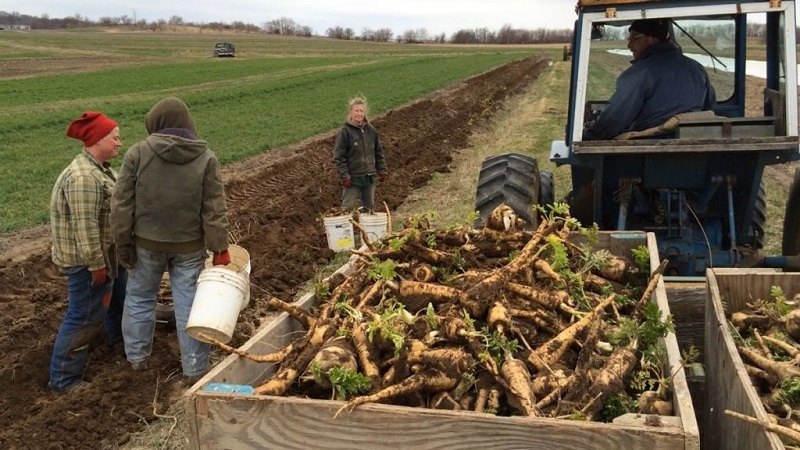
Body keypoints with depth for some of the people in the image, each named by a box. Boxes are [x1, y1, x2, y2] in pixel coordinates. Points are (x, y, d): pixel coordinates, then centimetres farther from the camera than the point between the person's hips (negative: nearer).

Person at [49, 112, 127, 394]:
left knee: (116, 296, 28)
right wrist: (96, 264, -24)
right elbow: (84, 226, -29)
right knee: (85, 318, -1)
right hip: (88, 259, -10)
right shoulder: (83, 177, -27)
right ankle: (64, 380, 11)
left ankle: (119, 338, 52)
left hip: (109, 252, 10)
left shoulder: (100, 168, 7)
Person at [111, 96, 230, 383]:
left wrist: (123, 242, 1)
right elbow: (215, 210, -8)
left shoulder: (138, 153, -9)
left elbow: (122, 204, -7)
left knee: (139, 297, 19)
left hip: (147, 243, 0)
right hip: (189, 245, 0)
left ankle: (138, 356, 33)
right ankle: (195, 369, 15)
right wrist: (220, 248, -4)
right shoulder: (205, 157, -6)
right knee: (189, 304, 7)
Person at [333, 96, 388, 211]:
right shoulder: (345, 131, -10)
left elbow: (379, 152, 12)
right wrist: (344, 176, -16)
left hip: (369, 177, 5)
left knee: (369, 207, 16)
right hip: (352, 177, -5)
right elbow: (338, 157, -10)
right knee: (348, 207, 0)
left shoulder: (371, 130, 5)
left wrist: (382, 170, 7)